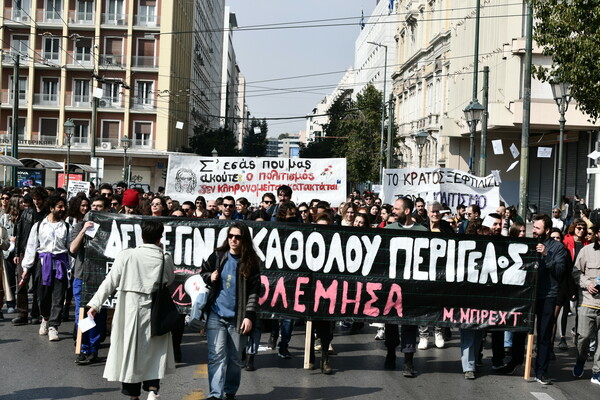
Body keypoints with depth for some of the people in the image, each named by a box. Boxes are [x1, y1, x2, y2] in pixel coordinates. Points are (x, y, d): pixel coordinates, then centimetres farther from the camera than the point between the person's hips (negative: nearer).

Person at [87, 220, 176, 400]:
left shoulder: (126, 255, -7)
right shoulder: (165, 258, -5)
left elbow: (110, 282, -5)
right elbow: (170, 280, 13)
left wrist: (95, 304, 2)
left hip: (130, 312, 0)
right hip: (155, 313, 0)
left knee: (130, 351, 11)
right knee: (155, 351, 15)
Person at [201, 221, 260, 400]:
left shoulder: (251, 262, -2)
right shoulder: (217, 256, 2)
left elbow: (254, 292, -4)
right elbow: (203, 273, 18)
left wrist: (249, 316, -13)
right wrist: (210, 278, -5)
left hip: (238, 317, 0)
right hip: (216, 315, 0)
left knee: (235, 358, 10)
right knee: (217, 356, -7)